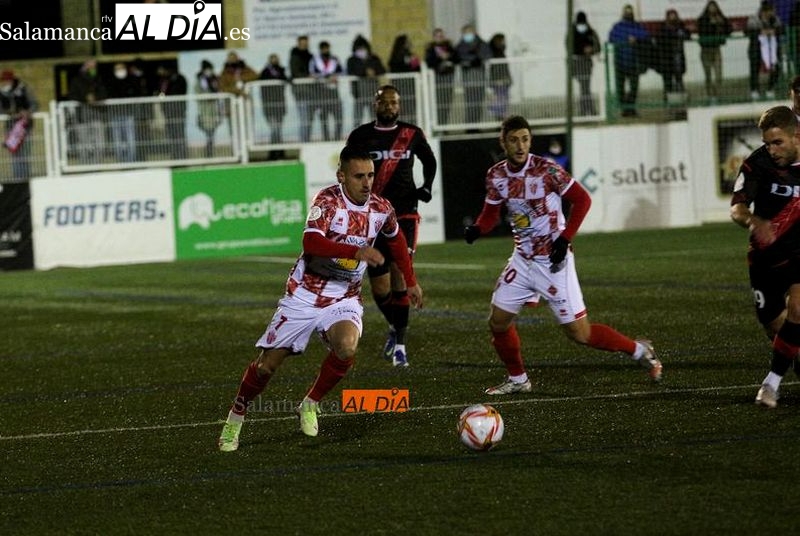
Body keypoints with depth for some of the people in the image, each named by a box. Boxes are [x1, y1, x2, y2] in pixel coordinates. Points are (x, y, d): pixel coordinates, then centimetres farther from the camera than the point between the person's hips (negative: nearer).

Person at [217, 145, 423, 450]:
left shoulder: (381, 209, -1)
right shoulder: (328, 201, -17)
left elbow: (396, 240, 22)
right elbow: (311, 243, -35)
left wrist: (411, 282, 23)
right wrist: (356, 251, -45)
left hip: (344, 299, 3)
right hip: (305, 295, -3)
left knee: (346, 347, -29)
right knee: (268, 363, 0)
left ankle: (310, 406, -5)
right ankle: (235, 419, 25)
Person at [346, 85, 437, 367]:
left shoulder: (412, 134, 5)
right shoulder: (360, 136, 2)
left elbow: (429, 161, 22)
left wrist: (426, 186, 5)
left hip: (405, 214, 0)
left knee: (400, 276, -13)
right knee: (380, 288, -2)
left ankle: (400, 344, -6)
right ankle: (395, 327, 28)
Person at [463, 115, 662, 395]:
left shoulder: (546, 169, -17)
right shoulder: (496, 175, -1)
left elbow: (582, 199, -11)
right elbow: (491, 213, 11)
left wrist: (565, 238, -18)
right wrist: (476, 229, -11)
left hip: (553, 260, -6)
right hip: (523, 259, 6)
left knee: (579, 332, -6)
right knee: (498, 322, 4)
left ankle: (640, 351, 12)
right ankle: (517, 379, 25)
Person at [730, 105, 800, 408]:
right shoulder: (758, 163, -16)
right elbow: (737, 208, -23)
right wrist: (753, 221, -44)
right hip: (766, 254, 1)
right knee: (773, 324, 6)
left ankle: (773, 382, -11)